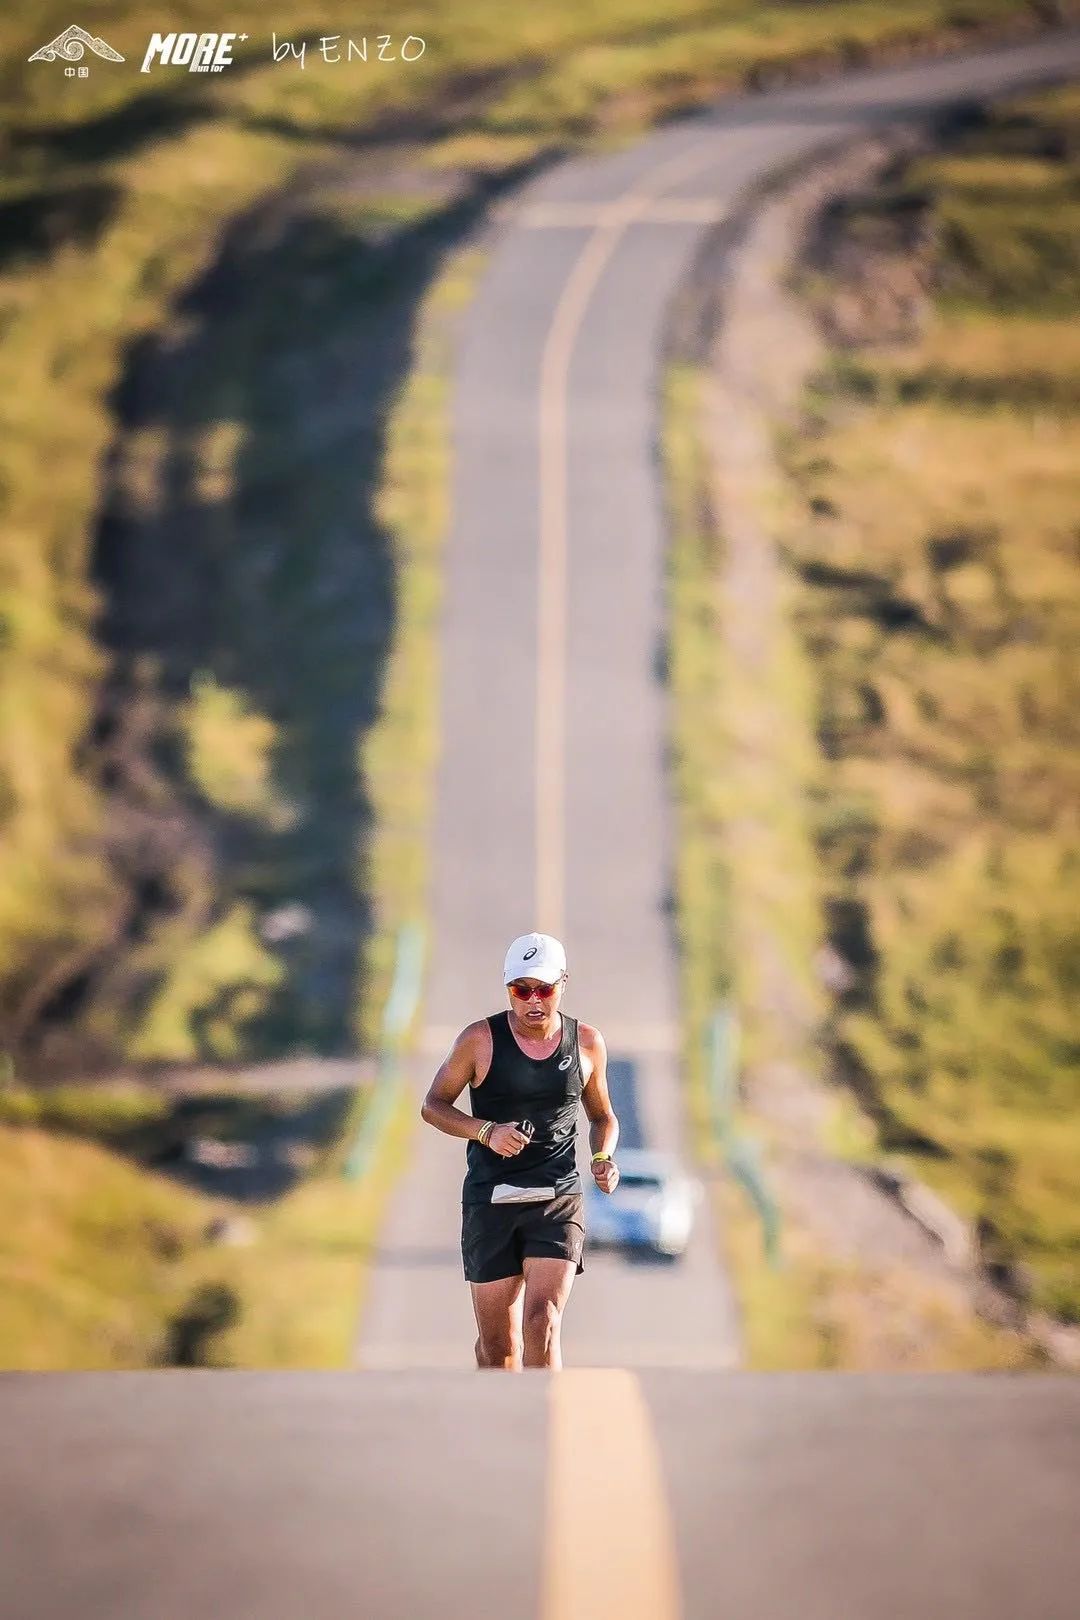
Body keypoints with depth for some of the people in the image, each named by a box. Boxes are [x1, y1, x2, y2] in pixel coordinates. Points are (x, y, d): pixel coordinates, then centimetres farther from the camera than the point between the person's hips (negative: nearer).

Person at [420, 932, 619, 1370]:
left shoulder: (587, 1042, 5)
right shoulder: (481, 1039, -2)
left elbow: (602, 1116, 20)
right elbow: (433, 1105, 3)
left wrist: (603, 1158, -1)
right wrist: (487, 1132, -14)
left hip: (558, 1200, 0)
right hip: (490, 1199, 0)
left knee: (543, 1324, -18)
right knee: (498, 1342, 5)